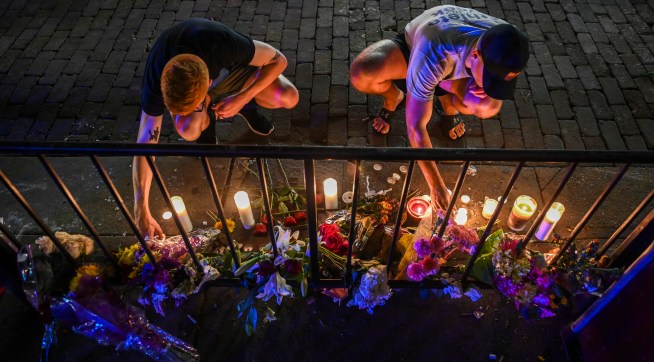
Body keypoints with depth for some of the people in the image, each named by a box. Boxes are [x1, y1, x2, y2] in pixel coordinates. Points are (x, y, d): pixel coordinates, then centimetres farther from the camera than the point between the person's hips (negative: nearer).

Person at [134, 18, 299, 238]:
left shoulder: (223, 43, -43)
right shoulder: (155, 82, -36)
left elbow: (278, 60, -26)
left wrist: (242, 99, -34)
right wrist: (142, 212, -35)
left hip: (230, 67, 0)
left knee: (288, 97, -27)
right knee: (187, 129, -35)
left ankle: (247, 105, 6)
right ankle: (207, 118, 3)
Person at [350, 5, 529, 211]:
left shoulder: (504, 47, -32)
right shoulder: (433, 57, -48)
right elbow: (415, 127, -43)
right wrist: (436, 185, -40)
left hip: (455, 60, 3)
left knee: (490, 107, -29)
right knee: (361, 74, -34)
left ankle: (447, 105, 8)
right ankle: (394, 99, 2)